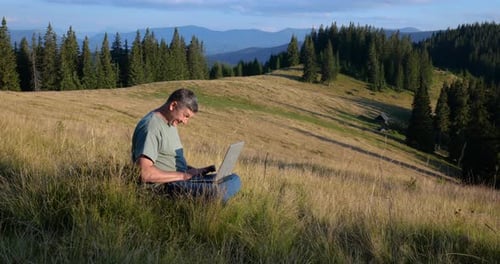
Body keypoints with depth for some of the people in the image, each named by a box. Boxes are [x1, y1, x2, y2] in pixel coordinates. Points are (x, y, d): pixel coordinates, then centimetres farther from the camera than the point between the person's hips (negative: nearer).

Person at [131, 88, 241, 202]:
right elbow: (145, 173, -25)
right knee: (216, 191, -32)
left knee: (234, 179, 2)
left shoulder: (171, 123, 18)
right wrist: (183, 175, -19)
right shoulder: (151, 127, -15)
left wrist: (197, 170, 7)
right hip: (163, 185, -10)